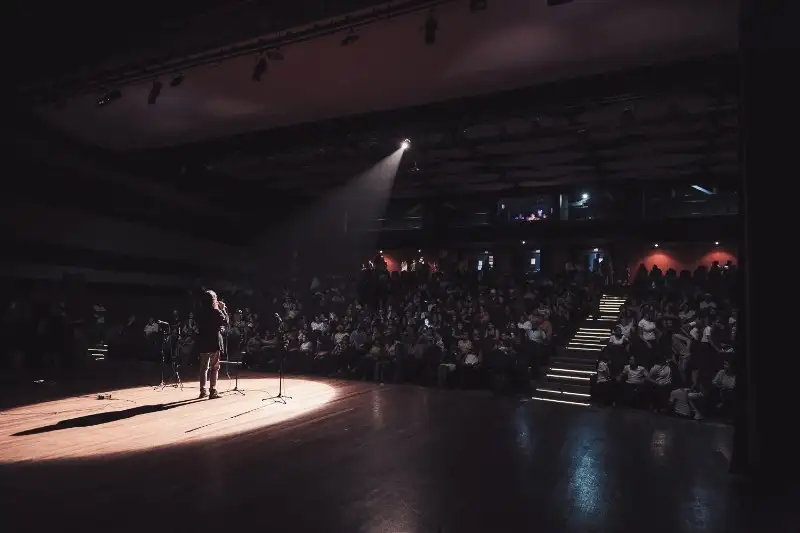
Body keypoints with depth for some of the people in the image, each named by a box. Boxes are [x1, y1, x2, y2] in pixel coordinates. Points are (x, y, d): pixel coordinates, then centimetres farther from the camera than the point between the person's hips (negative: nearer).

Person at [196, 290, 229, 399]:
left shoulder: (200, 312, 5)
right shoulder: (216, 311, -11)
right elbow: (225, 322, -3)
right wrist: (223, 309, 2)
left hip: (203, 342, 5)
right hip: (214, 342, -5)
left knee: (204, 367, 13)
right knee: (214, 367, 1)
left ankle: (203, 391, 17)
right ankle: (213, 391, 0)